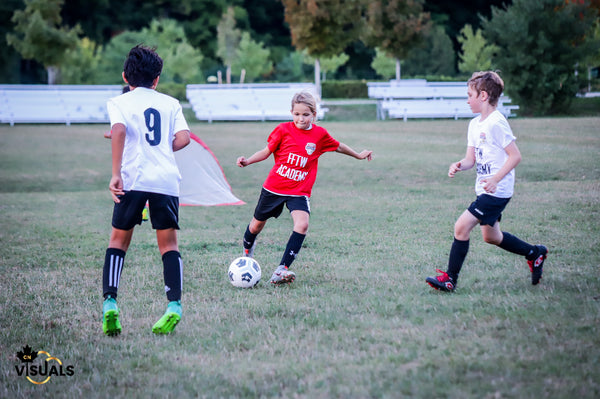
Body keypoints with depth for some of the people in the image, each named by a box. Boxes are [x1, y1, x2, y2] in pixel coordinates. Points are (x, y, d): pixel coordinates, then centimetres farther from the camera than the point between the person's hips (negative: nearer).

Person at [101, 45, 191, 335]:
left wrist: (116, 173, -15)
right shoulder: (170, 103, 15)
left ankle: (110, 302, -1)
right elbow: (182, 139, 2)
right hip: (167, 180, 1)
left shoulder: (119, 102, 8)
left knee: (119, 239, 13)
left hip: (133, 179, -1)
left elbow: (119, 130, -12)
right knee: (168, 244, 7)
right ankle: (174, 305, -10)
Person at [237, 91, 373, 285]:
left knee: (302, 224, -25)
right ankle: (247, 249, 51)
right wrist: (247, 161, -15)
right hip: (273, 188, 0)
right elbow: (266, 151, 0)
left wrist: (358, 155, 28)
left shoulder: (320, 134, -2)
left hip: (299, 192, 0)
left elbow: (338, 146, 17)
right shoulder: (283, 130, -7)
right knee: (257, 224, 15)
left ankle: (281, 270, -27)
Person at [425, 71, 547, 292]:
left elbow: (515, 156, -18)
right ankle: (534, 253, 36)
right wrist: (458, 165, -10)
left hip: (496, 191, -10)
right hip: (485, 190, 10)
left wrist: (496, 179, -27)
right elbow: (471, 159, 12)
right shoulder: (475, 124, 11)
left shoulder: (496, 123, -17)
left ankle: (450, 278, -6)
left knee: (461, 226, -13)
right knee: (491, 236, 20)